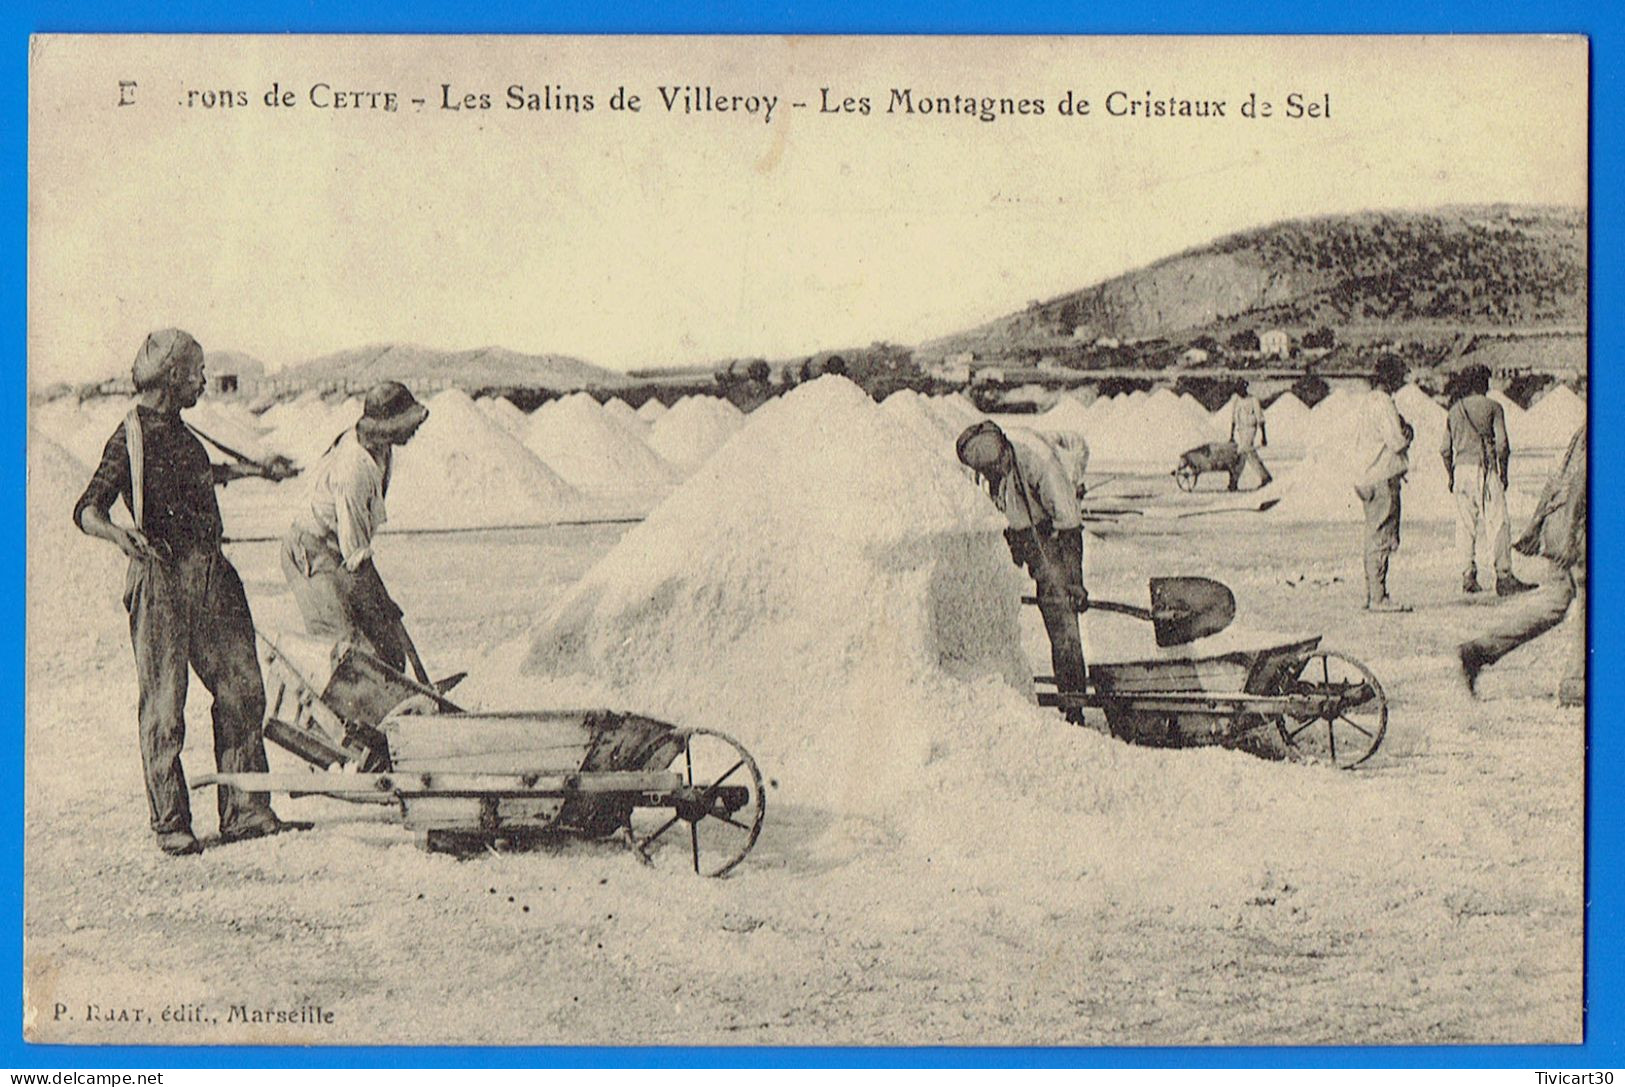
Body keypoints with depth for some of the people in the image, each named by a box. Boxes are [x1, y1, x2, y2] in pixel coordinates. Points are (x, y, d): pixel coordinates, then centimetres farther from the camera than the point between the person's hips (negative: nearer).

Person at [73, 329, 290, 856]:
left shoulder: (177, 431, 15)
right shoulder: (132, 437, -10)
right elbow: (87, 510, -17)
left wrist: (249, 469, 47)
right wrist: (119, 533, -37)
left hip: (210, 574, 8)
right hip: (163, 579, -8)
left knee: (242, 689, 7)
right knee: (164, 708, -2)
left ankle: (244, 812, 15)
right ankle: (170, 826, 7)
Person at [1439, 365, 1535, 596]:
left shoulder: (1454, 410, 11)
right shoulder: (1492, 407, -1)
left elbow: (1445, 449, 9)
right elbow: (1502, 445, -8)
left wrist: (1450, 476, 17)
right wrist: (1503, 473, 1)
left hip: (1461, 469, 5)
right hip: (1485, 469, -4)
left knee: (1465, 525, 7)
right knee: (1498, 523, -4)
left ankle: (1468, 577, 5)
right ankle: (1503, 576, -9)